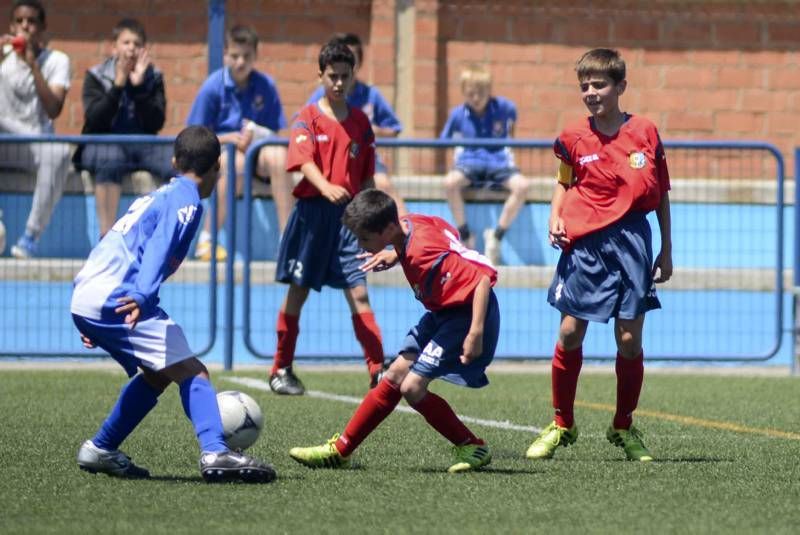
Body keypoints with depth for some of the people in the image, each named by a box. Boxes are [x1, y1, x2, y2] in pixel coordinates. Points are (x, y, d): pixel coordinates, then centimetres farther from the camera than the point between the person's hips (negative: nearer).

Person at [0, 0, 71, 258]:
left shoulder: (56, 61, 2)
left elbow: (53, 110, -12)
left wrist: (33, 65, -18)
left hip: (38, 144, -1)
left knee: (59, 151, -37)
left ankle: (32, 234, -32)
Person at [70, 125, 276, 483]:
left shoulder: (158, 196, 27)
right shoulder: (185, 201, -2)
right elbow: (159, 248, -19)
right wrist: (142, 296, -34)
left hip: (84, 299, 9)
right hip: (116, 299, -9)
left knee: (158, 374, 23)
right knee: (192, 373, -12)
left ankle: (100, 450, 25)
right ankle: (215, 453, -30)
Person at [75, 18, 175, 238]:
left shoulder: (154, 78, 9)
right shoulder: (96, 77, 4)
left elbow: (156, 123, -4)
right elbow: (94, 120, -11)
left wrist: (139, 86, -14)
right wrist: (118, 85, -17)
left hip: (143, 146, 3)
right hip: (103, 145, -3)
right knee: (111, 158, -39)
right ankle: (107, 236, -37)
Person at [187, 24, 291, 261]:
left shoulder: (265, 86, 3)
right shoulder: (213, 86, -3)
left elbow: (275, 133, 8)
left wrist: (257, 136, -15)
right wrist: (231, 138, -17)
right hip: (221, 147, -2)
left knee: (278, 157, -32)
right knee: (237, 163, -38)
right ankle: (206, 239, -27)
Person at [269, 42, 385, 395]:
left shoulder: (360, 122, 10)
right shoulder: (308, 119, -2)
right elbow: (305, 162, -18)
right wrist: (327, 188, -36)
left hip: (348, 213, 2)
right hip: (312, 211, -2)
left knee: (358, 292, -5)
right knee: (298, 291, 5)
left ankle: (378, 371, -9)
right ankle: (281, 370, 15)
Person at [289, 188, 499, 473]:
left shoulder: (423, 254, -30)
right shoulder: (410, 224, -5)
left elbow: (482, 279, -33)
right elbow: (448, 232, 17)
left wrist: (476, 333, -36)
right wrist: (395, 254, 11)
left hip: (468, 314, -10)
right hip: (441, 313, 10)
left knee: (412, 387, -15)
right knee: (395, 377, 11)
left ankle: (474, 449, -1)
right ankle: (341, 449, 18)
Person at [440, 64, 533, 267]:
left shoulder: (503, 108, 3)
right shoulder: (458, 114, 2)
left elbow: (512, 121, 26)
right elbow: (443, 142, 12)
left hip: (499, 165, 0)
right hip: (470, 165, 0)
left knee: (522, 185, -31)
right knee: (450, 182, -35)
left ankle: (497, 235, -15)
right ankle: (465, 237, -19)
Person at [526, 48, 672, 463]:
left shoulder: (644, 133, 0)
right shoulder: (574, 140, 2)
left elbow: (661, 194, 7)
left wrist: (666, 252, 7)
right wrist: (555, 219, -2)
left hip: (631, 242, -1)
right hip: (584, 243, 1)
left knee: (630, 338, -2)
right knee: (570, 333, -2)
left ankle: (624, 428, 14)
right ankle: (562, 425, 12)